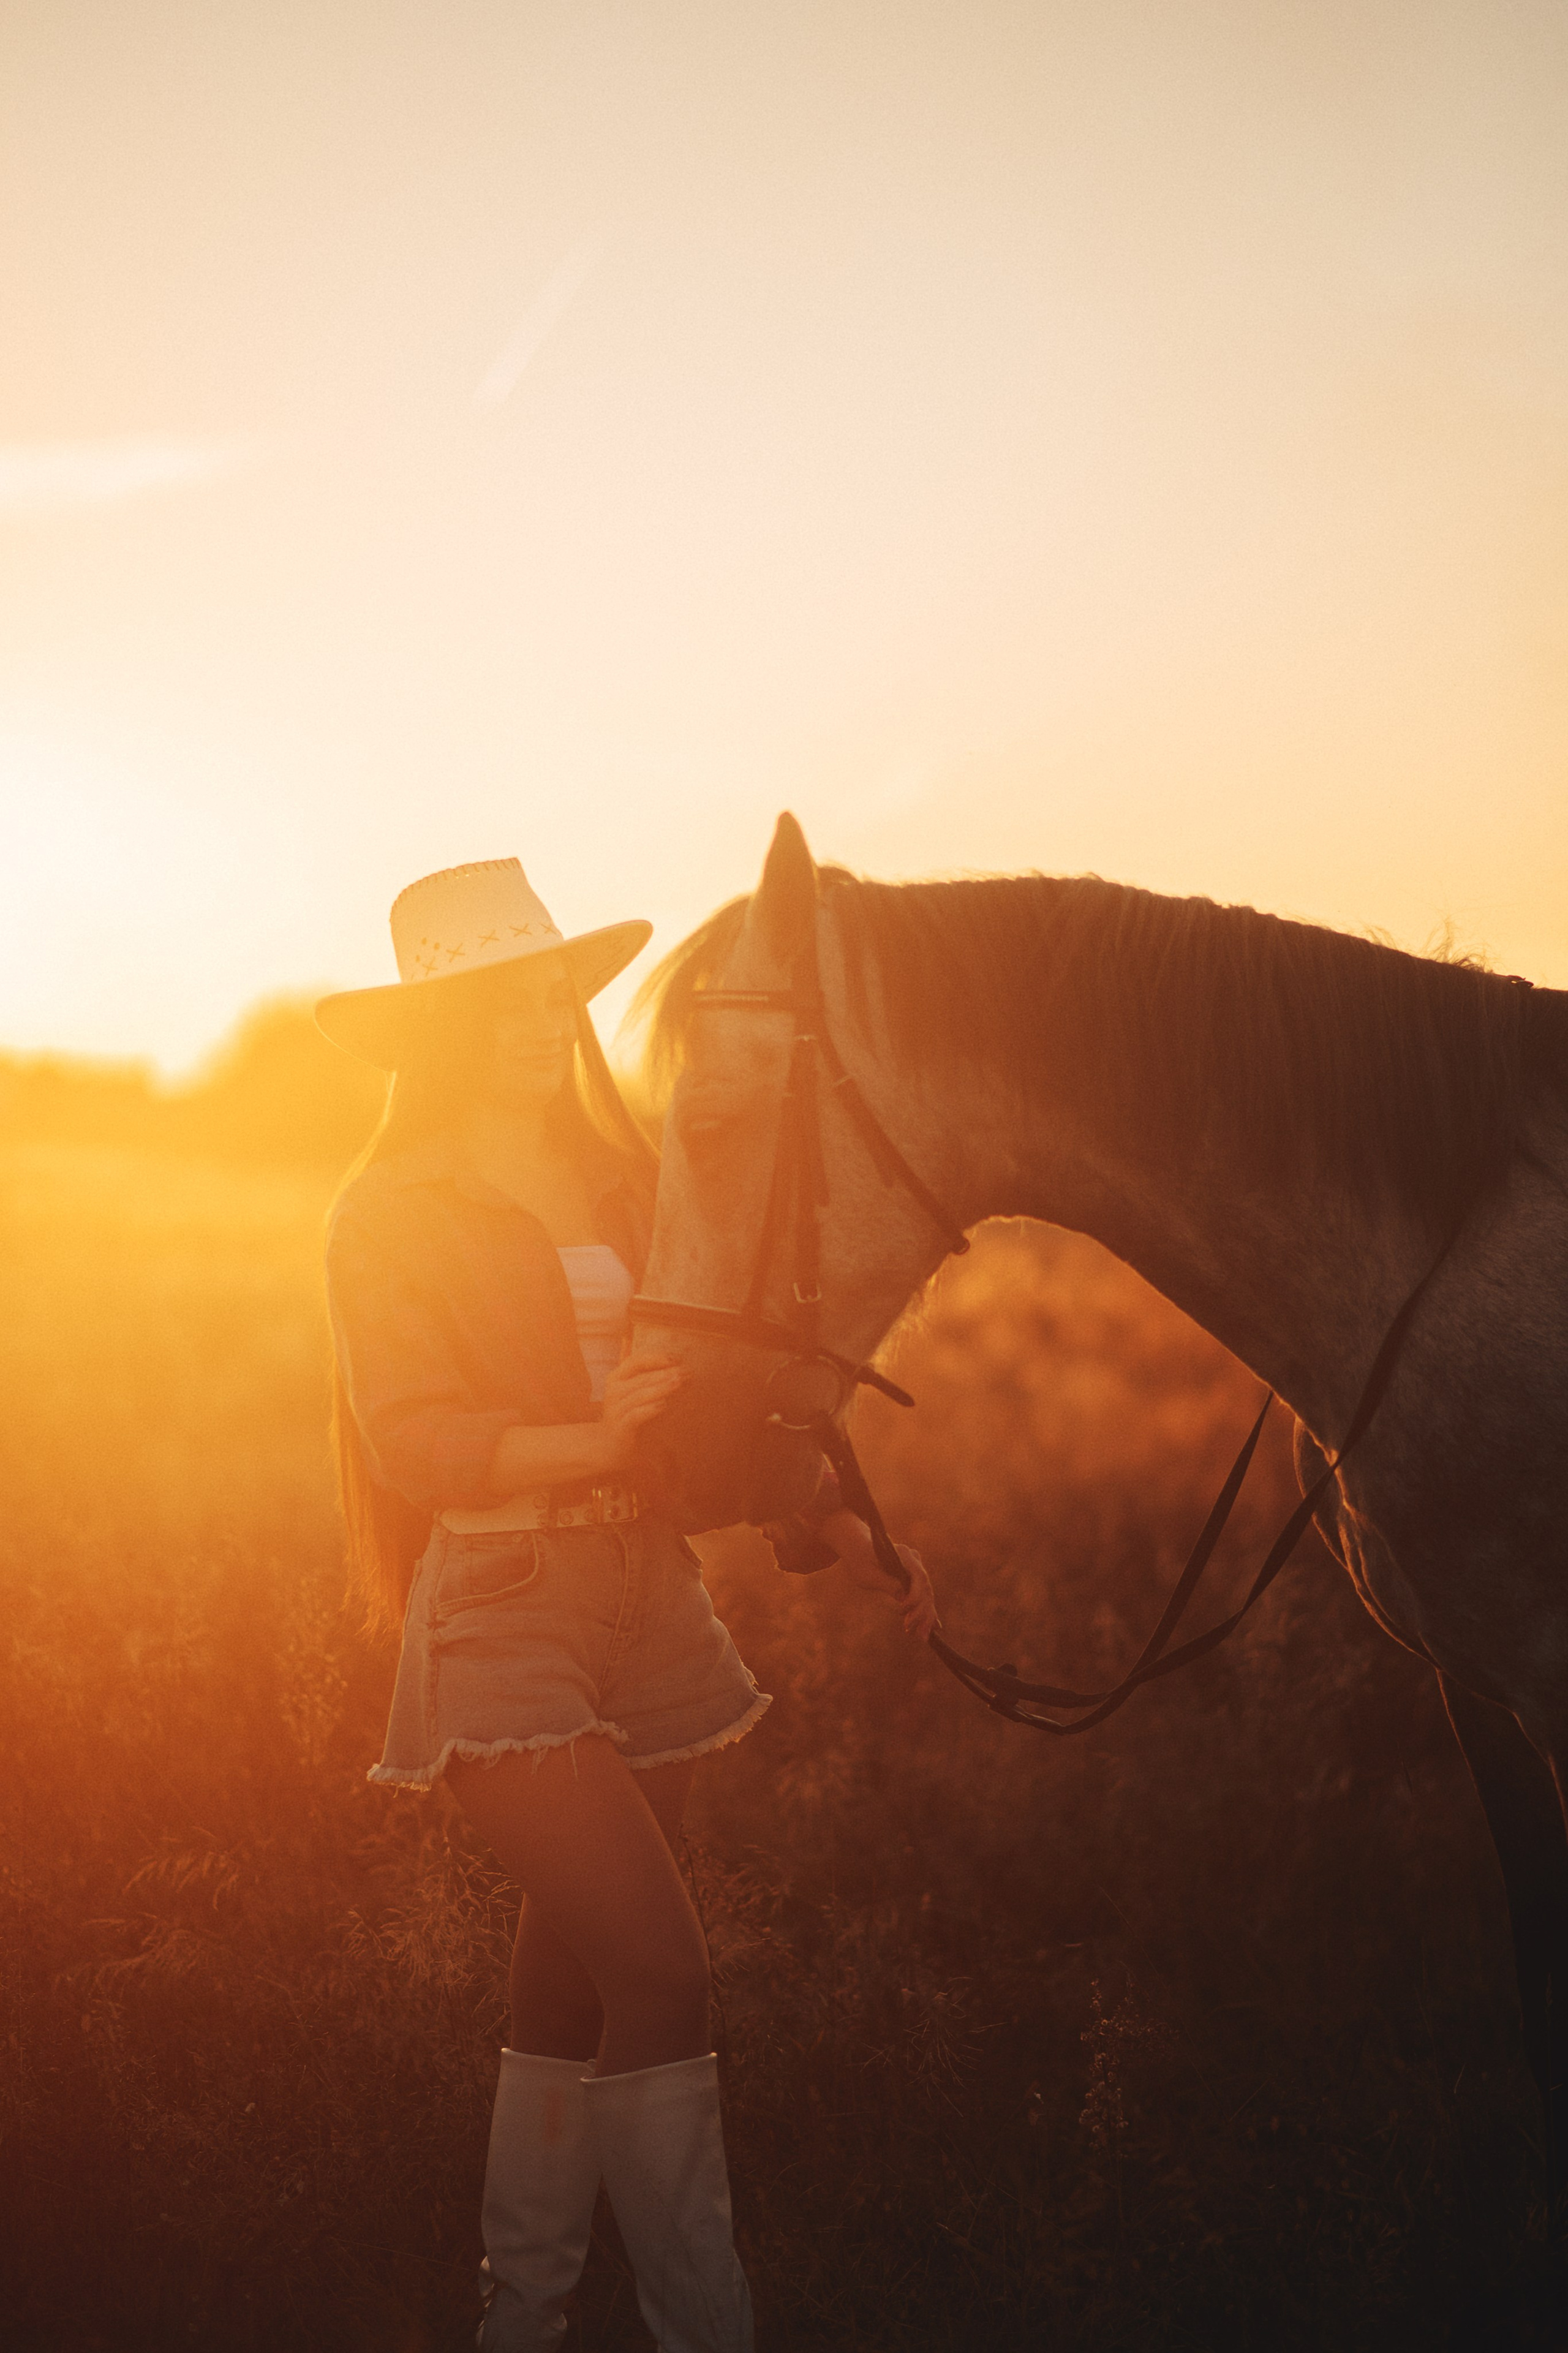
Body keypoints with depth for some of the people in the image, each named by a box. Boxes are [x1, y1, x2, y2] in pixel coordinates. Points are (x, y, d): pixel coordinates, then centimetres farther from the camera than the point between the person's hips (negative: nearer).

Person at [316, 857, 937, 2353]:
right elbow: (411, 1439, -15)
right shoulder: (392, 1212, -5)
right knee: (660, 1968, -15)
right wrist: (592, 1443, -31)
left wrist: (837, 1529, 3)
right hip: (501, 1611, -6)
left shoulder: (625, 1186, 11)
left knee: (577, 1975, 12)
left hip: (648, 1600, 6)